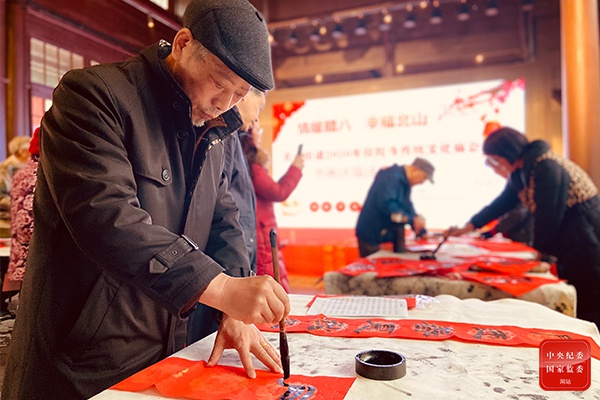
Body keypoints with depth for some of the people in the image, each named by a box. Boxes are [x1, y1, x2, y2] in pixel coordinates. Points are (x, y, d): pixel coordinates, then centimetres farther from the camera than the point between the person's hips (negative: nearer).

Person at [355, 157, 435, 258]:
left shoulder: (404, 182, 14)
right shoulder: (391, 177, -18)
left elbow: (408, 208, 19)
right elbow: (386, 204, -30)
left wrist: (422, 232, 12)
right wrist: (412, 220, -27)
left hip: (384, 236, 10)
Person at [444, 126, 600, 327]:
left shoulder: (546, 166, -21)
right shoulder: (521, 171, 7)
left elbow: (549, 213, -20)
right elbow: (502, 202, 13)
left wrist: (542, 249, -7)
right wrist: (467, 227, 12)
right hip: (564, 237, 9)